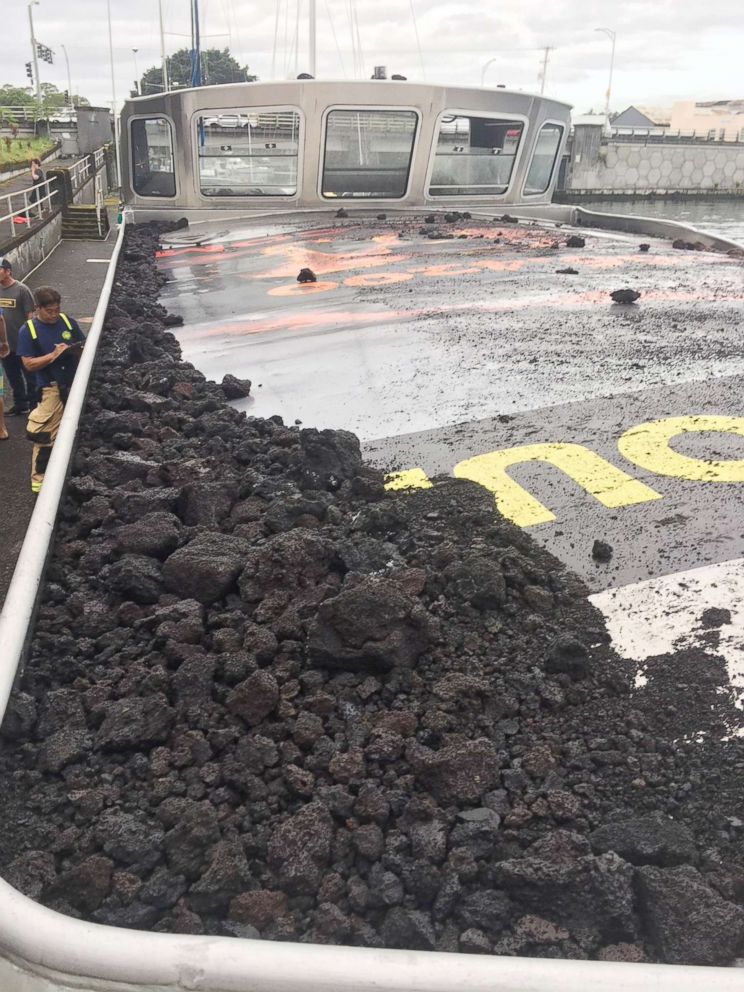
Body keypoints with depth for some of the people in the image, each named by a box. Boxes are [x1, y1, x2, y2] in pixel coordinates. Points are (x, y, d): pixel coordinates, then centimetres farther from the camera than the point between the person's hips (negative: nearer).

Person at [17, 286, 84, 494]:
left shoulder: (68, 321, 1)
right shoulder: (28, 330, -7)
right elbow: (29, 364, -10)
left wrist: (77, 350, -14)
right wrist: (54, 355, -21)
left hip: (75, 385, 4)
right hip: (51, 389, -3)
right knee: (45, 437, -4)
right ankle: (39, 478, 8)